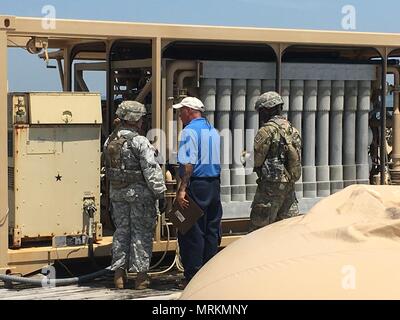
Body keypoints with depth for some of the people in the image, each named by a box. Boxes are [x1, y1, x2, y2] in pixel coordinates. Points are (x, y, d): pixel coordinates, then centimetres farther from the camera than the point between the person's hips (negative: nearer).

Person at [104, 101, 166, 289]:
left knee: (121, 230, 13)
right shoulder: (140, 142, -15)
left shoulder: (110, 141, 6)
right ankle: (140, 274, 3)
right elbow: (151, 169, -17)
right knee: (141, 231, 1)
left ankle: (119, 274, 13)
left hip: (117, 192, 6)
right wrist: (160, 191, -13)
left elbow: (108, 167, 12)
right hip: (139, 191, -6)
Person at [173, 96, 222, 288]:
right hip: (215, 184, 8)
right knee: (212, 231, 11)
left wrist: (182, 189, -20)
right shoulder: (213, 130, 14)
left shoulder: (190, 130, -11)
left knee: (192, 232, -2)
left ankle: (193, 275, -1)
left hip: (196, 185, -8)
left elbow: (188, 164, -19)